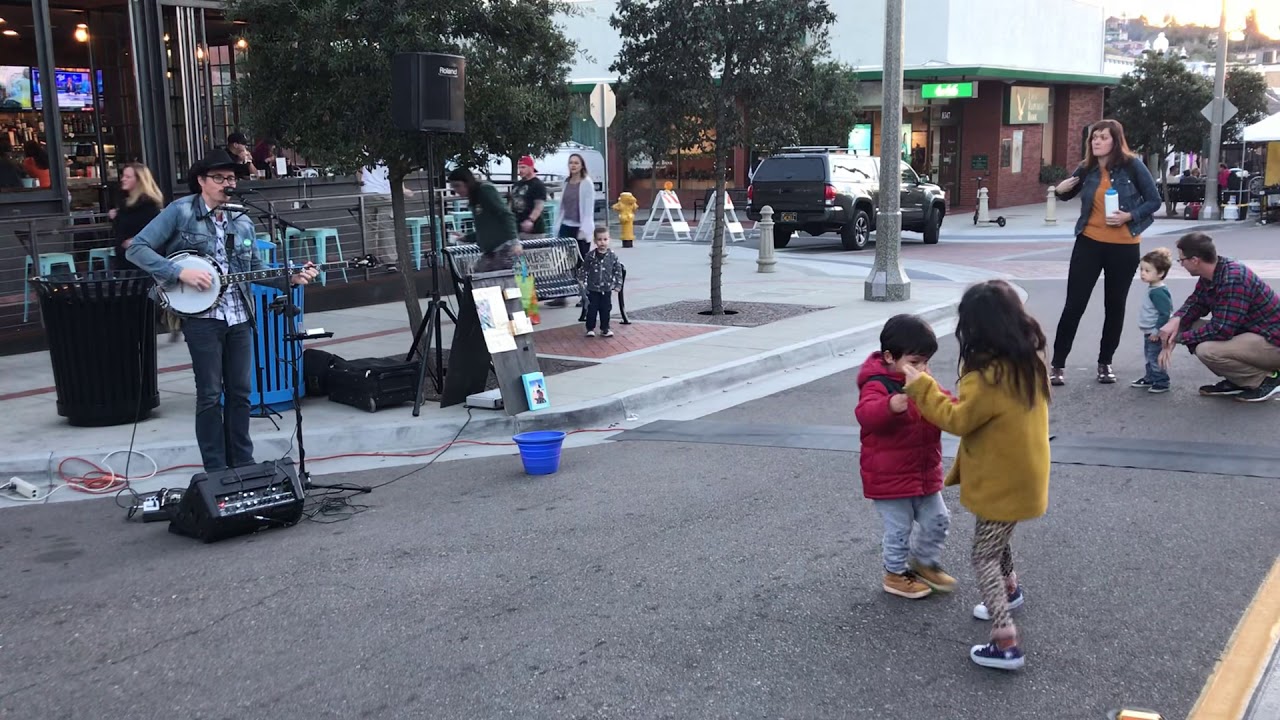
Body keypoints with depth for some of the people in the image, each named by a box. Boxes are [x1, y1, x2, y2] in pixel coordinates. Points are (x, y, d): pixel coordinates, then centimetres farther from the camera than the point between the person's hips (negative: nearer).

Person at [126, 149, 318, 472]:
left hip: (239, 316, 5)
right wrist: (180, 273, -18)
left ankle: (243, 463, 21)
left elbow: (255, 267, 20)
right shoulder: (180, 212, -5)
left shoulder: (242, 221, 12)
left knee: (240, 392, 11)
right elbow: (137, 249, -8)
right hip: (201, 315, -5)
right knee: (210, 394, -1)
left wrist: (290, 277, 4)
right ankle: (216, 471, 8)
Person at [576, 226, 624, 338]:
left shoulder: (612, 256, -6)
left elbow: (618, 271, 0)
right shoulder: (590, 256, -7)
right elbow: (583, 269, 2)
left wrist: (618, 285, -1)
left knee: (605, 310, 8)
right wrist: (582, 281, -1)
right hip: (592, 289, -1)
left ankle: (605, 329, 19)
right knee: (592, 309, 4)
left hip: (606, 289, 1)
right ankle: (590, 328, 16)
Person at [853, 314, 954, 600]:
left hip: (925, 473, 8)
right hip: (889, 477, -8)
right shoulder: (877, 385, -22)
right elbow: (866, 413, -42)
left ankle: (924, 562, 38)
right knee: (899, 529, 5)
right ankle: (895, 574, 27)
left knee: (938, 520, 15)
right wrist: (892, 405, -63)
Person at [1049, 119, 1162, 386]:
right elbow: (1069, 194, 19)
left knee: (1115, 306, 10)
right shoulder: (1087, 168, 0)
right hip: (1089, 243, 1)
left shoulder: (1132, 165, -8)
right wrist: (1060, 190, -4)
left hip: (1124, 247, -1)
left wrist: (1129, 216, -18)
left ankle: (1105, 363, 24)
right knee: (1074, 304, -2)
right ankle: (1058, 364, 4)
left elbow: (1154, 201, -3)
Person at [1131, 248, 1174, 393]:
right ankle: (1150, 379, 33)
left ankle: (1161, 382, 5)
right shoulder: (1152, 289, 7)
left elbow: (1165, 313, -25)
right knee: (1149, 357, 21)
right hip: (1149, 333, 10)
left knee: (1155, 358, -4)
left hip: (1155, 335, -10)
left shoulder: (1158, 292, -23)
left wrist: (1157, 331, -21)